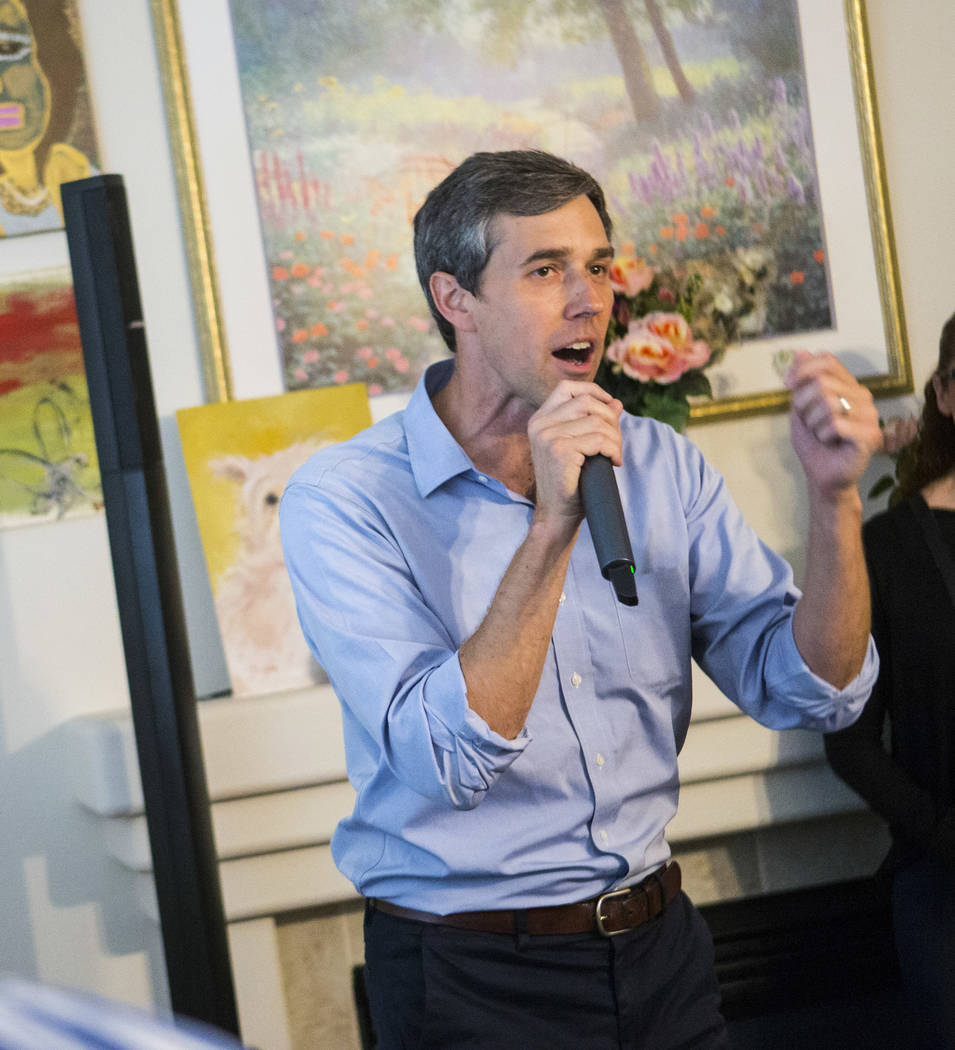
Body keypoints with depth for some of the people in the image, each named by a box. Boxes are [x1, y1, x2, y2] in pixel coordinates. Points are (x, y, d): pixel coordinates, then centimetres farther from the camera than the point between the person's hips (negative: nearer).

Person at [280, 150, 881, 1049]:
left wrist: (834, 497, -17)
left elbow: (811, 693, -3)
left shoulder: (659, 467, 2)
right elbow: (449, 760, -24)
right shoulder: (342, 500, -13)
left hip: (658, 944, 5)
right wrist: (552, 528, -29)